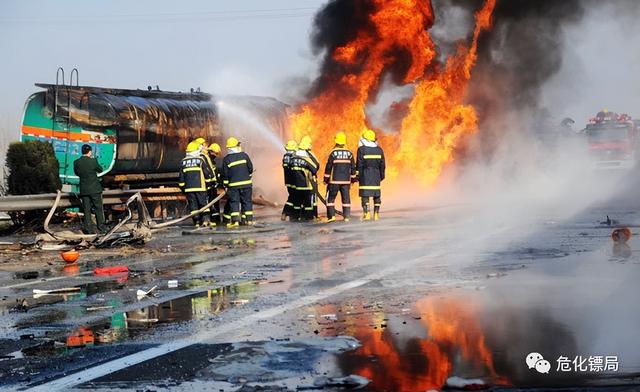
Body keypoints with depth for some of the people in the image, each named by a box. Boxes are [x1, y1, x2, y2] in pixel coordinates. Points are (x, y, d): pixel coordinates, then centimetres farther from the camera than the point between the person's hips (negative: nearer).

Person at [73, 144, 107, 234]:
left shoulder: (76, 162, -4)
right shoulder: (93, 161, -14)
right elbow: (100, 170, 2)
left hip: (84, 190, 3)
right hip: (95, 189, -3)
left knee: (86, 210, 8)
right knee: (98, 209, 7)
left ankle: (88, 229, 9)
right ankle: (102, 228, 10)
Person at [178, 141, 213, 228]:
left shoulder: (184, 161, 7)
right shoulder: (200, 160, -4)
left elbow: (181, 176, 10)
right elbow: (207, 173, 0)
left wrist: (182, 187, 17)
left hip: (188, 188, 3)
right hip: (200, 187, -3)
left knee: (192, 204, 5)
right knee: (203, 203, 4)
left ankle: (196, 222, 3)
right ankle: (205, 220, -6)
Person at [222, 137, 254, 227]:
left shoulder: (226, 159, -4)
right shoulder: (244, 155, -1)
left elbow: (225, 174, -2)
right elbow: (250, 168, 2)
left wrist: (226, 185, 7)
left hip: (233, 184, -1)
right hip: (246, 183, 1)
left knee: (234, 202, 1)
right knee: (247, 201, 10)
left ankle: (235, 221, -8)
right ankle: (249, 219, 11)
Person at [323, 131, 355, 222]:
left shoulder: (333, 153, -7)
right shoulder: (349, 153, 3)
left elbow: (328, 166, -5)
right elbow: (353, 167, 8)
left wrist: (326, 179, 3)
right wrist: (353, 179, 18)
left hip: (334, 180, -3)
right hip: (346, 180, 3)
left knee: (331, 198, 5)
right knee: (346, 198, 7)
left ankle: (331, 215, -3)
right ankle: (346, 216, 4)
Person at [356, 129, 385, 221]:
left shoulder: (362, 149, -7)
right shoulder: (379, 150, 7)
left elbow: (359, 164, -8)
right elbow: (382, 164, 10)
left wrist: (358, 175, -2)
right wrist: (382, 175, 18)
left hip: (365, 175, -4)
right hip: (376, 175, 4)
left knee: (365, 194, -4)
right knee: (376, 194, 7)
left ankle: (366, 213, -11)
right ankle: (376, 213, 7)